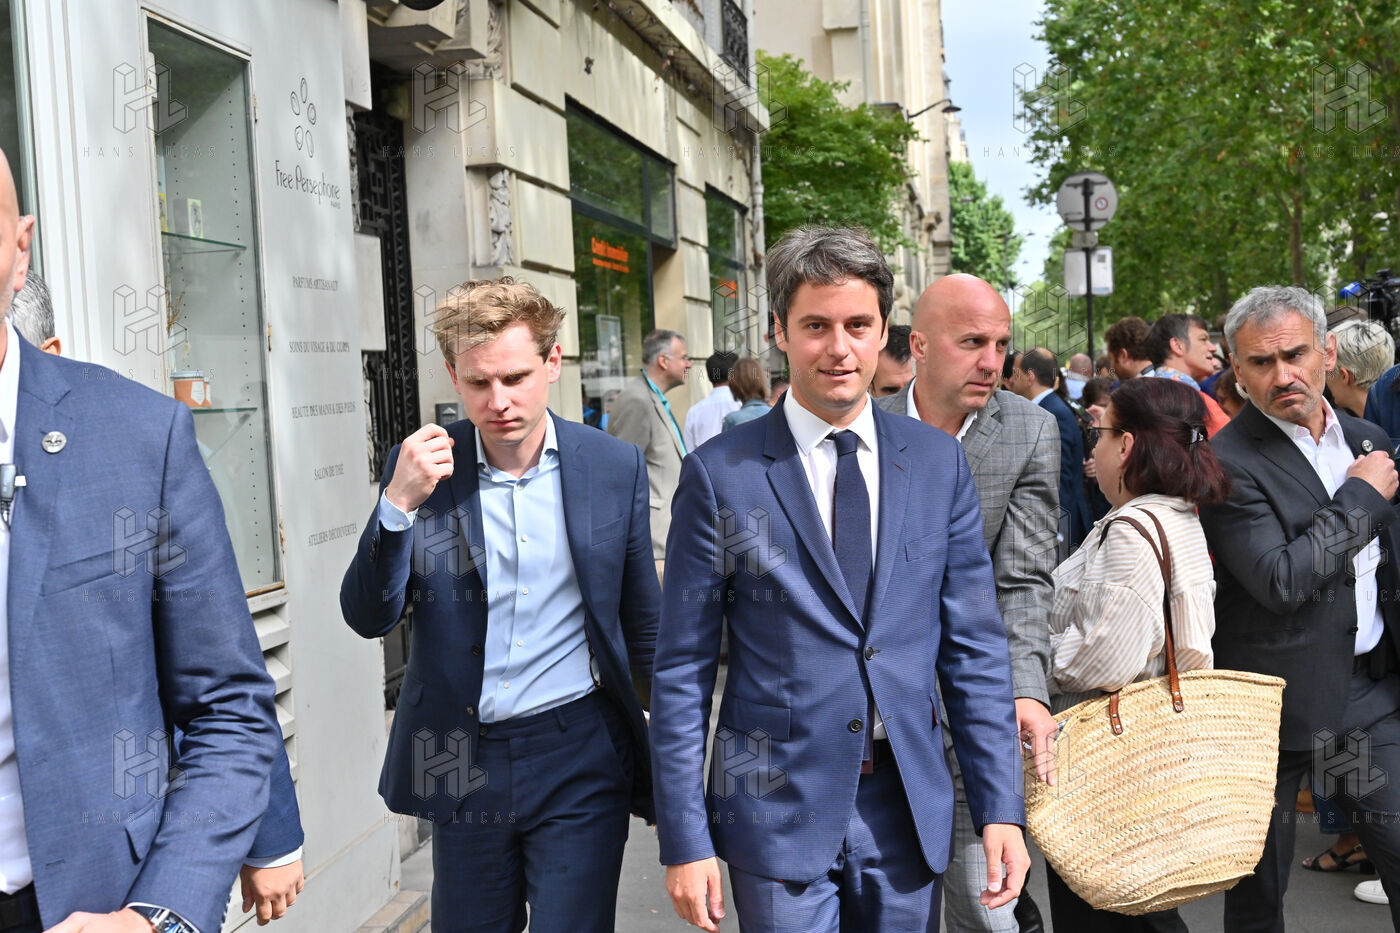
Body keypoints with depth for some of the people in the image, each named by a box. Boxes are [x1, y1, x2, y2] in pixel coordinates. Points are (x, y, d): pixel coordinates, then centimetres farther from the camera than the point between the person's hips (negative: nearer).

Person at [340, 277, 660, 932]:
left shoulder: (615, 467, -3)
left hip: (580, 755, -1)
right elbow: (368, 619, -7)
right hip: (462, 760, 2)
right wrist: (398, 503, -22)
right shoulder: (420, 468, -3)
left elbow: (642, 625, 6)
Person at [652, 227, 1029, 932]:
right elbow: (682, 669, -5)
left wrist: (1001, 808, 0)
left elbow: (975, 646, 4)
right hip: (777, 813, -2)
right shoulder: (719, 474, -7)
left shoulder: (938, 463, 2)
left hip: (910, 807, 3)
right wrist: (685, 841, -7)